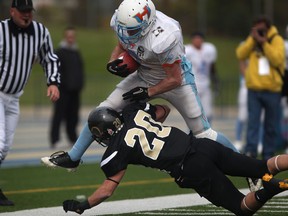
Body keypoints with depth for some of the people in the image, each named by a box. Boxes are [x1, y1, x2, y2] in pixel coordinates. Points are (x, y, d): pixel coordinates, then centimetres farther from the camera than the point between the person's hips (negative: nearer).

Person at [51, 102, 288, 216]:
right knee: (263, 168, 9)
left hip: (194, 170, -6)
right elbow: (165, 109, 34)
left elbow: (108, 189, 3)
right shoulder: (135, 112, 16)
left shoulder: (117, 150, -1)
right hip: (204, 144, 6)